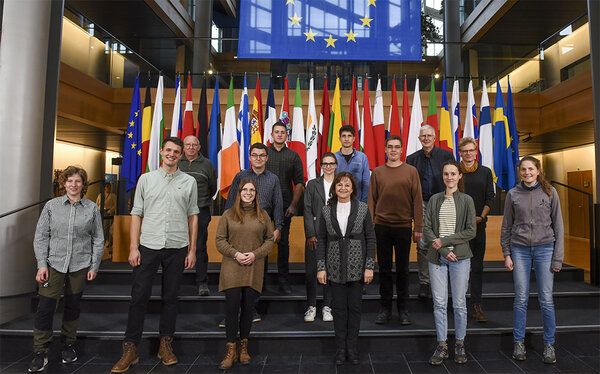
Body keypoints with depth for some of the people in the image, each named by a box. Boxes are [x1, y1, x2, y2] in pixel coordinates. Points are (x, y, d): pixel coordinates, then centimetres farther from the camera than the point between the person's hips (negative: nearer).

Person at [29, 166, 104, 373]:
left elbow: (98, 240, 5)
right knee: (45, 307, -3)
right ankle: (40, 353, 12)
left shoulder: (92, 208, 2)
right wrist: (42, 264, -3)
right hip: (54, 263, 0)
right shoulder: (51, 206, 3)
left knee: (73, 305, 11)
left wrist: (94, 266, 2)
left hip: (80, 265, 0)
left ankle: (68, 344, 29)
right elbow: (41, 237, 4)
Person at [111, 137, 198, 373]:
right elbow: (136, 214, 6)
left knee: (170, 298, 8)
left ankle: (165, 344, 22)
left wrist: (192, 250, 4)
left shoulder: (189, 182, 7)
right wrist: (133, 247, -1)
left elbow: (193, 216, 8)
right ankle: (130, 349, 14)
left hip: (177, 248, 0)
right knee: (139, 296, 1)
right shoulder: (146, 179, 8)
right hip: (148, 246, 0)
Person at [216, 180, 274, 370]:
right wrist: (236, 254, -11)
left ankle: (244, 348, 22)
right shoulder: (228, 214, 5)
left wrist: (255, 254, -7)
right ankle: (231, 351, 7)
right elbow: (220, 240, 3)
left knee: (248, 307, 7)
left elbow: (270, 239, 8)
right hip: (232, 268, -1)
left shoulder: (263, 216, 8)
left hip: (254, 268, 1)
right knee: (232, 307, -4)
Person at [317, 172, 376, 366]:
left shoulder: (363, 209, 0)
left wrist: (369, 266, -4)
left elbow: (370, 238, 1)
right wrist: (321, 267, -1)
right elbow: (321, 240, 5)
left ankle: (352, 348, 21)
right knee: (339, 308, 7)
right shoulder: (326, 211, 3)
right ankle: (341, 348, 21)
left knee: (354, 307, 7)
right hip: (335, 269, 1)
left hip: (356, 267, -1)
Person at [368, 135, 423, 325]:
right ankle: (385, 308, 19)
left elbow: (417, 200, 1)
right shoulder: (377, 172, 7)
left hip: (404, 226, -1)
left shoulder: (411, 171, 3)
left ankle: (403, 309, 20)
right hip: (382, 226, 1)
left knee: (402, 269, 8)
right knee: (384, 268, 8)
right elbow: (371, 200, 6)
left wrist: (418, 227, -3)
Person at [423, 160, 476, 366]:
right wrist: (442, 249, -9)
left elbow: (470, 231, -3)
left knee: (459, 303, 6)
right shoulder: (434, 200, 7)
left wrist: (445, 241, -11)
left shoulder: (466, 200, 2)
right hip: (437, 257, 1)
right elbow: (427, 229, 2)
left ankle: (460, 344, 23)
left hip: (460, 257, -1)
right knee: (439, 303, 4)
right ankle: (441, 345, 16)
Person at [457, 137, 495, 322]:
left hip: (478, 225, 2)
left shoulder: (485, 172, 9)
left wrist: (481, 217, -6)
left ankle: (476, 305, 10)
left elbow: (490, 198, 7)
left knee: (477, 266, 3)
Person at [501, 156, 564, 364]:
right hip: (520, 249, 1)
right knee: (521, 299, 3)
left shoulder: (549, 192, 2)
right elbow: (506, 226, 8)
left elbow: (558, 226, 4)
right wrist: (506, 254, 3)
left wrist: (557, 257, -1)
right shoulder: (513, 195, 4)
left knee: (546, 300, 2)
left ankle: (549, 345, 18)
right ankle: (519, 343, 16)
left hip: (544, 248, 0)